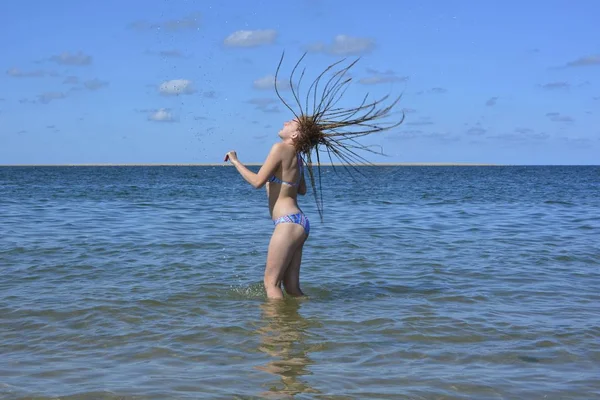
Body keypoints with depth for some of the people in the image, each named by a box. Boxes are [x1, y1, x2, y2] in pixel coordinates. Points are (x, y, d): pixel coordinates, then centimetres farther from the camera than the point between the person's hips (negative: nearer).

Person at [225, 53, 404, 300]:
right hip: (297, 223, 9)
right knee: (291, 286, 11)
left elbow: (257, 182, -15)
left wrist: (235, 161, -3)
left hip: (288, 223, -9)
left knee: (271, 282, -6)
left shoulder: (281, 149, -11)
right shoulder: (297, 156, 15)